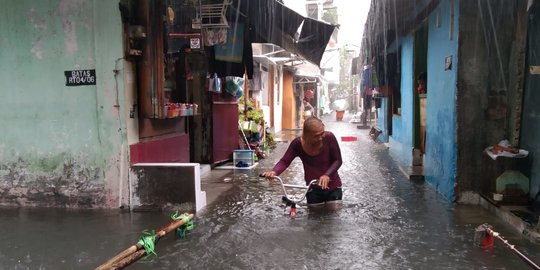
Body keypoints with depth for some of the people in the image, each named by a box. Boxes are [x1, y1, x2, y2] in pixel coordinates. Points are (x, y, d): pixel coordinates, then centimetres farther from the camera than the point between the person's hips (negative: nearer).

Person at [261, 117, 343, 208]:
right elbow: (285, 161, -12)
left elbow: (337, 160, -14)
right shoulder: (298, 144, -18)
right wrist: (274, 172, -33)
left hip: (332, 186, -1)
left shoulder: (329, 137, -22)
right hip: (313, 188, 1)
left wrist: (327, 175, -32)